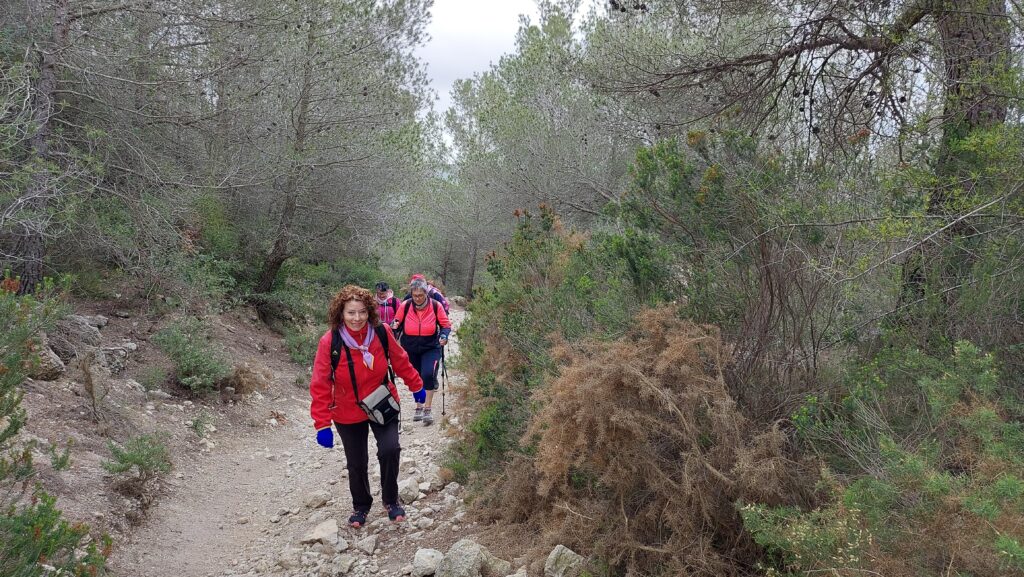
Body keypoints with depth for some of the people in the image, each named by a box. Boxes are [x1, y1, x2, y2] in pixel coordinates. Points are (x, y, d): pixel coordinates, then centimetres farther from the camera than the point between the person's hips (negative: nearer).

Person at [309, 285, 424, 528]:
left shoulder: (382, 333, -16)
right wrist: (322, 424, -17)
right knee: (356, 463, 8)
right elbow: (320, 386, -17)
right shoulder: (329, 342, -21)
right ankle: (361, 506, 36)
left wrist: (416, 385, 12)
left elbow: (400, 361, 2)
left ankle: (391, 499, 10)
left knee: (390, 450, -16)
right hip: (348, 413, -1)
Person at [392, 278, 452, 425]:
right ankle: (419, 407, 33)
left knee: (428, 375, -22)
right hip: (410, 350, 2)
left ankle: (427, 410, -9)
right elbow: (397, 323, 4)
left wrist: (444, 336, -21)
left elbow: (446, 325, -2)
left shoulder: (436, 306, -12)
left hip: (430, 348, -2)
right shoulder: (405, 306, -10)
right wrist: (394, 326, -19)